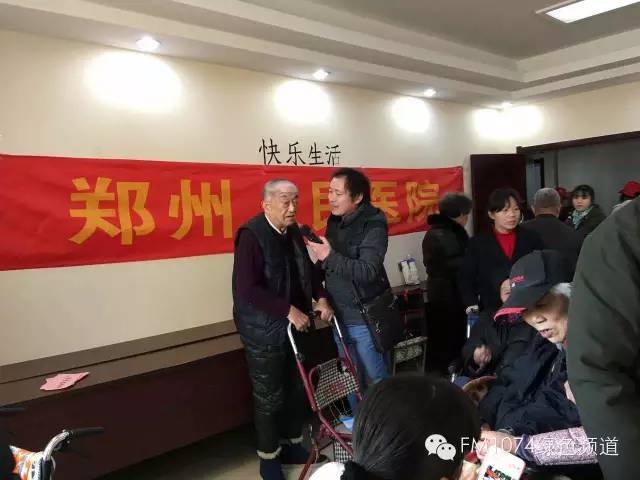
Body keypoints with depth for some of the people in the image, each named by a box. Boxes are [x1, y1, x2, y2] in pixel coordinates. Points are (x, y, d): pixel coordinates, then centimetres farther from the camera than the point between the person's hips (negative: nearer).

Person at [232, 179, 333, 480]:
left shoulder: (293, 232, 6)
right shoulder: (251, 236, -18)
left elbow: (308, 270, 16)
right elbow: (247, 289, -25)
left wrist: (321, 297, -1)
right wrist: (289, 311, -24)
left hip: (296, 326, 7)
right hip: (264, 331, -7)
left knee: (297, 389, 18)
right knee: (269, 397, 7)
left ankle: (293, 445, 37)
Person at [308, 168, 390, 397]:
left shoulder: (373, 225, -15)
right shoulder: (335, 220, 6)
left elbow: (369, 271, -27)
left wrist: (330, 257, -33)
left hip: (364, 318, -7)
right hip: (339, 316, 7)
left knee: (376, 381, 7)